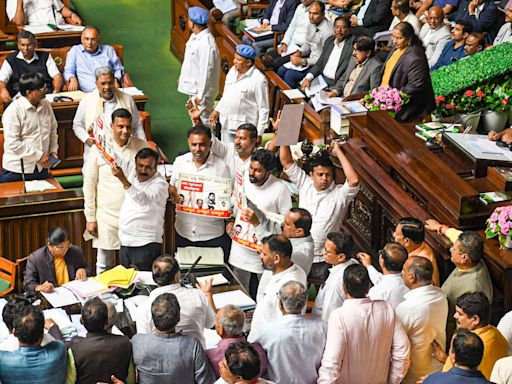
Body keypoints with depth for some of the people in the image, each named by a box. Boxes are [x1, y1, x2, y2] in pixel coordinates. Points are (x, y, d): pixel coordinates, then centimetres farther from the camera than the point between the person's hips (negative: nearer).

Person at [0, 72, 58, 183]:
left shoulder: (46, 105, 6)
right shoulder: (13, 110, -15)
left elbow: (52, 131, 20)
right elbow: (13, 143, -19)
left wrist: (53, 149, 3)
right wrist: (38, 155, -17)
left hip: (41, 168, 6)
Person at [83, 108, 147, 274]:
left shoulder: (141, 146, -2)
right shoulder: (100, 148, -6)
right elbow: (89, 184, 0)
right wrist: (90, 218, -1)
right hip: (107, 215, -1)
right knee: (104, 265, 9)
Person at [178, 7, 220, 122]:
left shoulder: (206, 43, -27)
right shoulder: (195, 36, 3)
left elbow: (206, 70, -26)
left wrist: (201, 95, -23)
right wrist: (183, 77, 25)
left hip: (202, 90, -10)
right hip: (193, 86, 10)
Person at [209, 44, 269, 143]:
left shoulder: (259, 80, -16)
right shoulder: (233, 71, 6)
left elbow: (264, 109, -13)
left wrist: (258, 134, -14)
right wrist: (217, 110, 12)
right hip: (226, 125, 7)